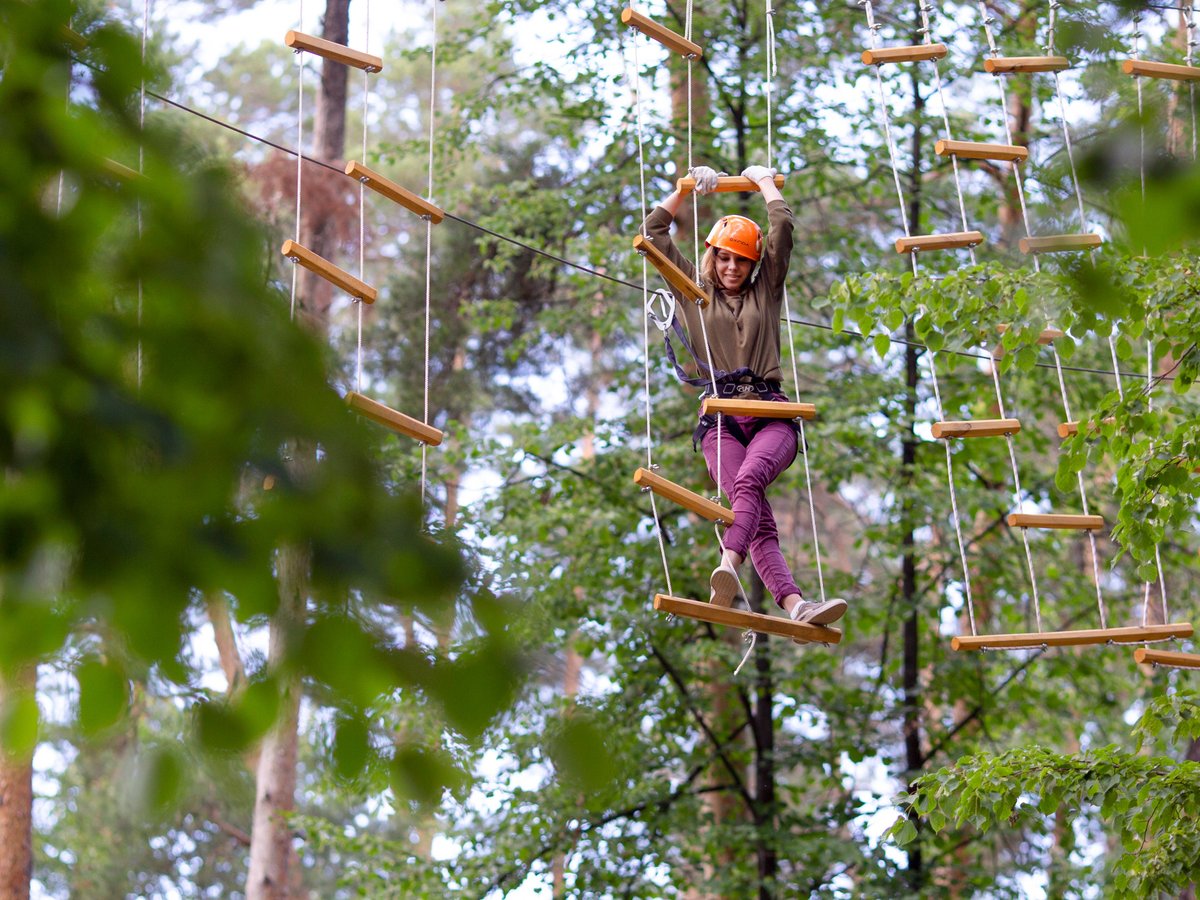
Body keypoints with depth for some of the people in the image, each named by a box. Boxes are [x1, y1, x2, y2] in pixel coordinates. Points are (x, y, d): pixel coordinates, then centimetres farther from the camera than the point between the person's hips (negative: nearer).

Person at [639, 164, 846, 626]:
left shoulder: (765, 290, 23)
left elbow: (783, 229, 16)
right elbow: (653, 232, 21)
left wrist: (765, 183, 28)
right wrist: (686, 189, 26)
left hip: (770, 414, 0)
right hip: (721, 418, 0)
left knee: (749, 479, -34)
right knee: (758, 519, -22)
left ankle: (728, 569, -56)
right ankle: (793, 603, -42)